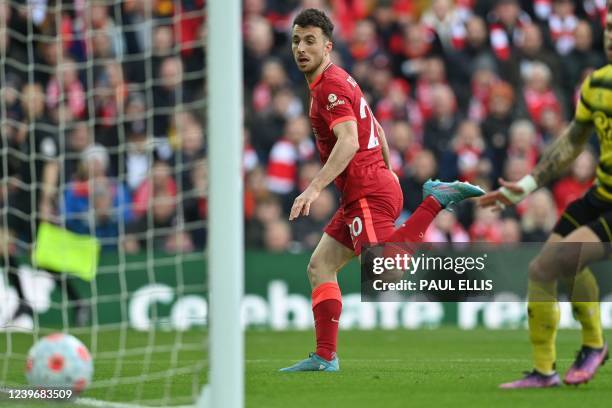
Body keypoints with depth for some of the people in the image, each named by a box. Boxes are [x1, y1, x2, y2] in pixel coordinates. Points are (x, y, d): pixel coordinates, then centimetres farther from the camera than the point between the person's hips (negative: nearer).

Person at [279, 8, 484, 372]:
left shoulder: (330, 85, -12)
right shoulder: (338, 80, 19)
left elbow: (349, 141, -25)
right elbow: (374, 127, 29)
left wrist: (315, 187, -31)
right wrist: (388, 170, 35)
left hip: (367, 193, -10)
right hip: (379, 184, 10)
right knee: (320, 267, 9)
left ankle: (436, 200, -12)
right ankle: (325, 358, 7)